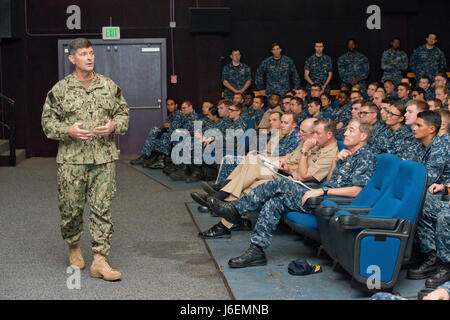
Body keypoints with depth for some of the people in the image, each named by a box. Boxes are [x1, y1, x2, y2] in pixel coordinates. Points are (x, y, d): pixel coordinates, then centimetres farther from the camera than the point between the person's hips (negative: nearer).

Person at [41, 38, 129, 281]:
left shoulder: (109, 86, 8)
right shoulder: (60, 89, 2)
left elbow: (123, 113, 14)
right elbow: (47, 121, 4)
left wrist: (113, 126, -7)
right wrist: (68, 130, -14)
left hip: (104, 159, 1)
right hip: (71, 160, -1)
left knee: (102, 208, -1)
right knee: (71, 207, 5)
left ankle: (99, 261, 3)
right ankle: (74, 247, 32)